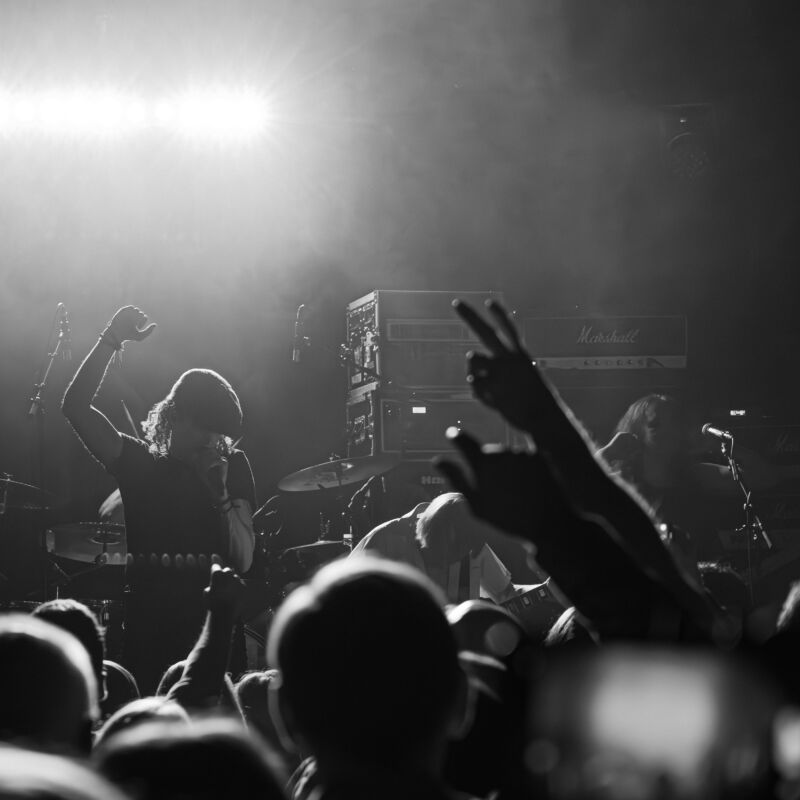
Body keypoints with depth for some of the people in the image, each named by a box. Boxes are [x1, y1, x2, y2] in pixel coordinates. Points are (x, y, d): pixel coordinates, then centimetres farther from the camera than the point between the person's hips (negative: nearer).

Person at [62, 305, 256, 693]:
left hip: (214, 620, 0)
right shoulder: (139, 463, 10)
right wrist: (111, 341, -11)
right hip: (149, 621, 0)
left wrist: (220, 494, -11)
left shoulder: (231, 468, 10)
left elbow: (242, 560, 1)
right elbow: (75, 407, -3)